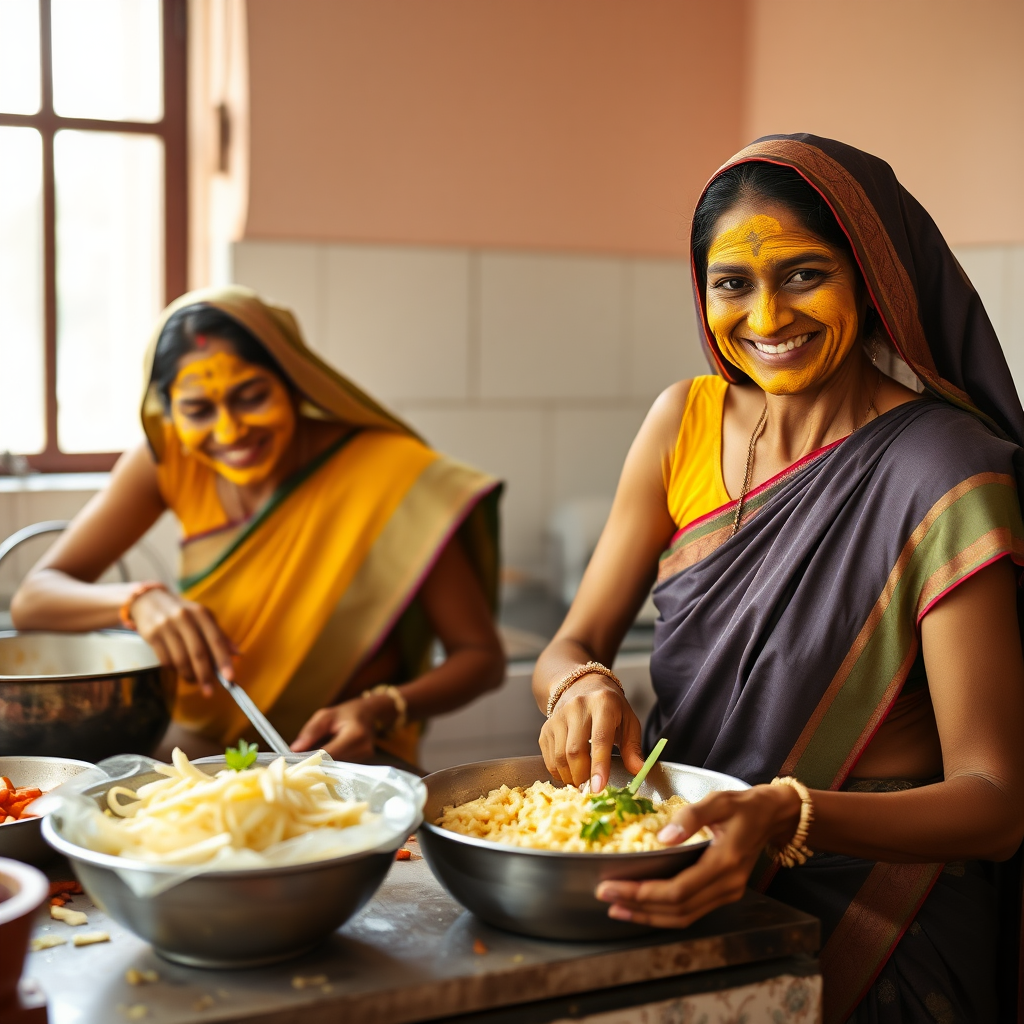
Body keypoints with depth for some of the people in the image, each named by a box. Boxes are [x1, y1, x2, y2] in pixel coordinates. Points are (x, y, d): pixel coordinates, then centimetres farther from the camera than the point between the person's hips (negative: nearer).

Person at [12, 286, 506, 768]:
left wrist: (380, 711, -28)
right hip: (197, 746, 3)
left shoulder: (389, 471, -15)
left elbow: (482, 657, -9)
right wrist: (138, 600, -26)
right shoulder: (167, 460, -4)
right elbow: (31, 600, -5)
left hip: (342, 759, -2)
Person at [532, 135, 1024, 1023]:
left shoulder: (942, 473, -14)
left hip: (868, 929, -4)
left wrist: (787, 818, -33)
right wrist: (581, 687, -19)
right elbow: (572, 644, 5)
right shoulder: (685, 423, 3)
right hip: (698, 889, 4)